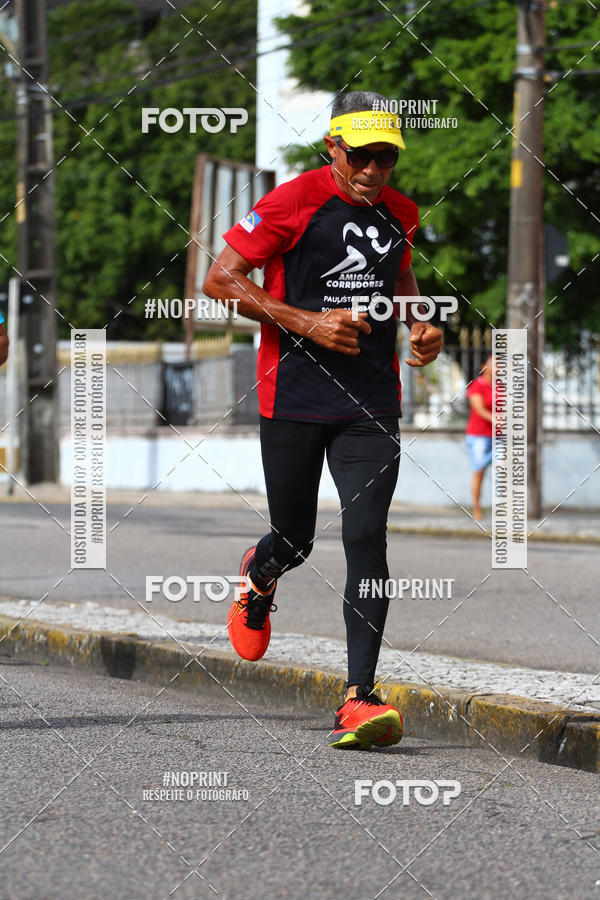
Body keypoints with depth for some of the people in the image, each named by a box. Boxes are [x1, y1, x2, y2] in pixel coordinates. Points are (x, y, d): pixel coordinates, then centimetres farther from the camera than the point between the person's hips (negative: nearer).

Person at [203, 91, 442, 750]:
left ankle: (359, 700, -14)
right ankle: (258, 579, 49)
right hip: (294, 399, -3)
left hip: (371, 407, 3)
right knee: (296, 539, 9)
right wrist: (308, 322, -17)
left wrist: (421, 327, 9)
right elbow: (218, 280, -10)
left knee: (366, 537, -12)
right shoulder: (294, 202, -9)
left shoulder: (398, 214, 9)